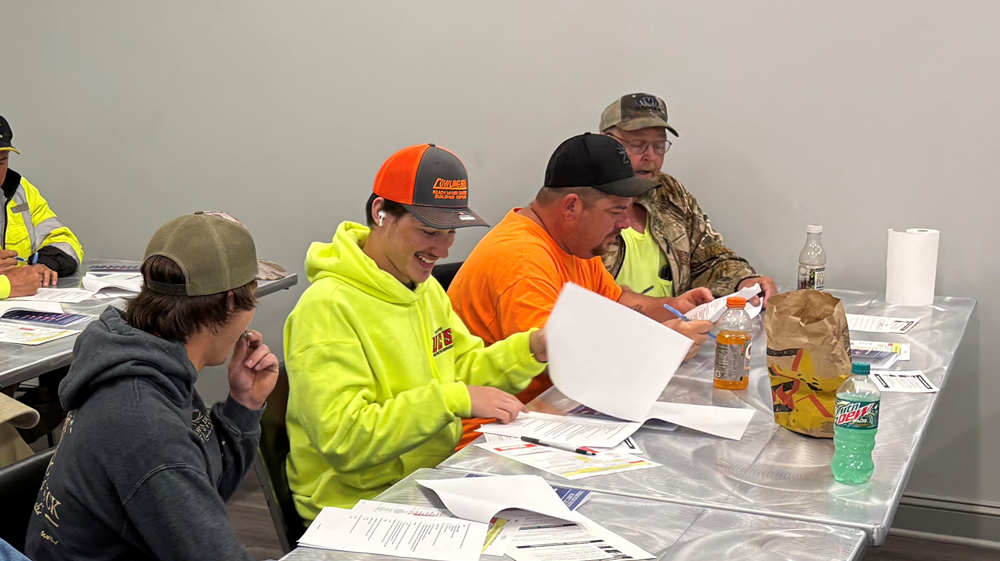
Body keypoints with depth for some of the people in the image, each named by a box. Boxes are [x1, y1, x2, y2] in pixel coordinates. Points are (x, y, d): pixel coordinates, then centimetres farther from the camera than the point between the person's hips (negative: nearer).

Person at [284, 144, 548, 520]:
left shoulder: (426, 288, 12)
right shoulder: (327, 307, -18)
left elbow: (464, 369, 16)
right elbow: (344, 438, -24)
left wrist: (533, 348, -2)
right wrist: (455, 399, -25)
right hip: (360, 508, -8)